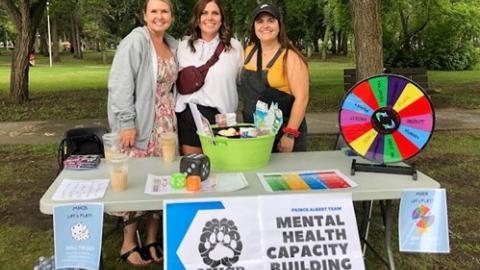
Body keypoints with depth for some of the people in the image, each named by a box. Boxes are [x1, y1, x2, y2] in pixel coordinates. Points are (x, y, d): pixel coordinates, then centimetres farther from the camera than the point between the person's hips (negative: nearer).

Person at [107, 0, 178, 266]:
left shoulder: (172, 45, 11)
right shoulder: (135, 41, -11)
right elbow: (120, 85, -17)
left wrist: (171, 113, 10)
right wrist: (126, 123, -21)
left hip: (166, 121, 7)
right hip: (139, 122, -7)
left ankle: (152, 240, 20)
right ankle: (128, 243, 14)